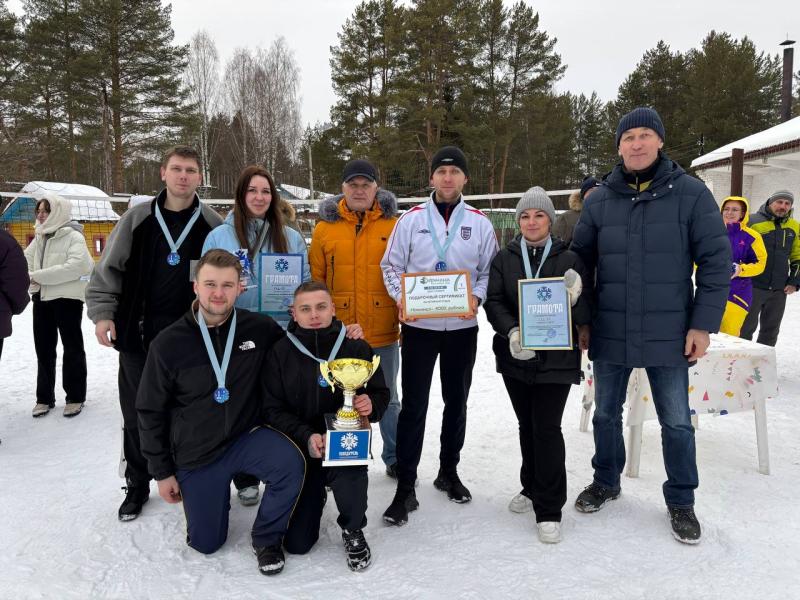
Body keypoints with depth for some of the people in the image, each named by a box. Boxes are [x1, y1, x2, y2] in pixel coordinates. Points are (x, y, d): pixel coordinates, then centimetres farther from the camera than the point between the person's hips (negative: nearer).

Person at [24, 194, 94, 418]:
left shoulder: (73, 236, -11)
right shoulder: (39, 238, 10)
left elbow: (77, 266, -24)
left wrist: (39, 276, -22)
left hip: (67, 297, -7)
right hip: (41, 298, 7)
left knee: (72, 348, 6)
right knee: (43, 349, 13)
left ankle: (75, 397, 17)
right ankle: (44, 397, 25)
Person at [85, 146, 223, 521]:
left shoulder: (212, 225, 0)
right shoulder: (137, 219, 2)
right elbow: (108, 269, 6)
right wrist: (102, 312, -1)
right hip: (138, 333, 1)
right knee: (137, 414, 10)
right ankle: (137, 485, 28)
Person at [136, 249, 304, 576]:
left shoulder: (261, 328, -11)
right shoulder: (168, 344, -12)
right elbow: (151, 411, -3)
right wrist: (162, 472, 0)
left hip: (247, 438, 0)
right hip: (195, 454, 0)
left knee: (290, 463, -31)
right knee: (206, 544, 10)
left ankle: (266, 538, -3)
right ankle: (213, 493, 43)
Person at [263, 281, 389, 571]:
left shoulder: (357, 348, -5)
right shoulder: (280, 352, -6)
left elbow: (381, 393, 6)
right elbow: (273, 409, -7)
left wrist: (371, 404, -19)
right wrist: (306, 437, -23)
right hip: (300, 448, 1)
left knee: (349, 480, -35)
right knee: (296, 544, 1)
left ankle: (352, 530, 2)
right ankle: (316, 495, 36)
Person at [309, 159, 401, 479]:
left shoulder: (393, 225, 0)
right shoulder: (325, 227, 1)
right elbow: (315, 280, 2)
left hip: (383, 333, 0)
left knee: (387, 399, 15)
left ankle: (395, 458, 32)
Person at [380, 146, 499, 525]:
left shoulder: (480, 223, 5)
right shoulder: (411, 219, 2)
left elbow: (489, 270, 7)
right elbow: (391, 265, 4)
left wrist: (477, 298, -12)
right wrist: (400, 296, -14)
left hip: (462, 328, 2)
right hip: (418, 326, -2)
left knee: (457, 403, 14)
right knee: (413, 406, -1)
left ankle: (449, 472, 33)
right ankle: (405, 488, 8)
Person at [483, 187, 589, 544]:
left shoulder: (569, 259, -1)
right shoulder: (504, 259, 5)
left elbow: (585, 315, 0)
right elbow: (493, 301, -3)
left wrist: (575, 298, -23)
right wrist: (511, 331, -20)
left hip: (556, 357, -3)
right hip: (516, 356, 3)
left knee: (547, 428, -5)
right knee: (527, 426, 17)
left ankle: (549, 510, 8)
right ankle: (532, 489, 36)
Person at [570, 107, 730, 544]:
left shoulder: (690, 193, -5)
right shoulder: (599, 201, 2)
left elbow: (716, 261, -5)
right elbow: (581, 260, 9)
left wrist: (704, 324, -9)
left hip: (668, 335, -2)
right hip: (609, 335, 3)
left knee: (676, 422, 9)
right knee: (606, 414, 16)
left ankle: (681, 500, 29)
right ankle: (606, 482, 38)